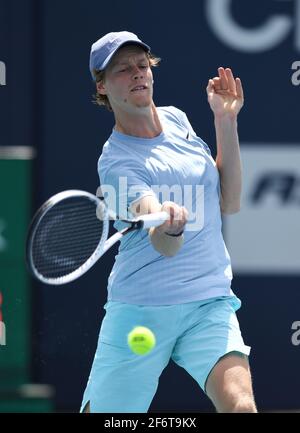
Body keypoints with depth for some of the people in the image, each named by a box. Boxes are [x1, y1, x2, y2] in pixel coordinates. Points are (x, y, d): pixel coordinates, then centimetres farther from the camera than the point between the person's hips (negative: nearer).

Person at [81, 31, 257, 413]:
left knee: (239, 404, -22)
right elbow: (164, 246, -25)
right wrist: (171, 226, -49)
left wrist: (225, 122, 4)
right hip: (140, 309, -4)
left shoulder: (177, 120, 9)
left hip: (210, 303, 4)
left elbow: (228, 202, 10)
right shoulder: (116, 161, -12)